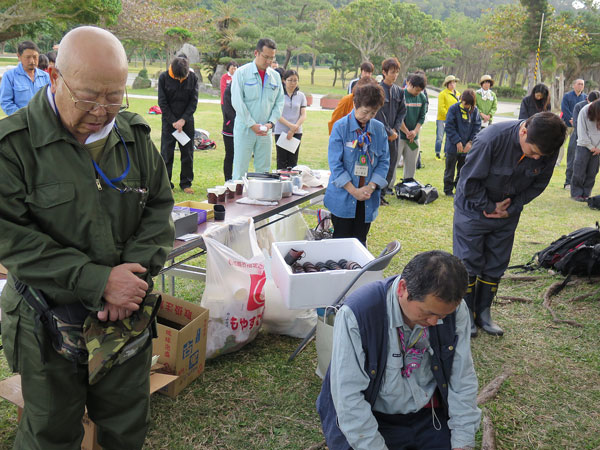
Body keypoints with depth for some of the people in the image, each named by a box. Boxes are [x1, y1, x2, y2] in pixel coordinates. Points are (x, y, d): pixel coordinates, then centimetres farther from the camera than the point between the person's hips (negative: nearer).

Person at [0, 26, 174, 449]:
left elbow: (159, 207, 4)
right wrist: (97, 281, -22)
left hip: (127, 318, 4)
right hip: (48, 324, -3)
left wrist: (133, 272, -12)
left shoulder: (135, 136, 1)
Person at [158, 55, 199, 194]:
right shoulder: (164, 77, -8)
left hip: (187, 121, 2)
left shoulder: (193, 78, -4)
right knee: (166, 153, 0)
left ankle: (186, 183, 17)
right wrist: (173, 121, -13)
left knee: (188, 153, 6)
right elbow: (162, 102, -6)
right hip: (169, 121, -1)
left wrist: (183, 119, -13)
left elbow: (194, 101, -3)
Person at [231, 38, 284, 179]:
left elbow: (279, 102, 11)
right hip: (244, 129, -4)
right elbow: (237, 101, -10)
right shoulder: (241, 73, -4)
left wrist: (270, 123, -5)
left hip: (266, 131, 4)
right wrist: (252, 125, -14)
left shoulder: (275, 76, 10)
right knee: (240, 169, -2)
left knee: (264, 170, 7)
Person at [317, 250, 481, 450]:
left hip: (430, 414, 3)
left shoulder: (455, 309, -15)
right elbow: (348, 397, -24)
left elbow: (463, 380, -5)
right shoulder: (355, 314, -28)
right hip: (372, 417, -3)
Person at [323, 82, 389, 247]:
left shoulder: (379, 129, 4)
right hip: (343, 197, -3)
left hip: (368, 199, 3)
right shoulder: (340, 127, -7)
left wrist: (371, 187, -11)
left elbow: (384, 161, 5)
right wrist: (354, 190, -15)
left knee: (360, 243, 10)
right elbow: (335, 163, -10)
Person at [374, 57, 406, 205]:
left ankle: (382, 193, 19)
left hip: (393, 134, 6)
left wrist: (395, 129, -2)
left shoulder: (399, 91, 10)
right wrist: (389, 132, -11)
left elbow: (402, 111, 12)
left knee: (391, 165, 8)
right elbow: (378, 114, -13)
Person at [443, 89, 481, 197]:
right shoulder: (453, 109, -11)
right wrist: (457, 141, -17)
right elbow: (449, 127, -12)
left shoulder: (474, 111, -1)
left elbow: (477, 127, 2)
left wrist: (471, 142, -10)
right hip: (453, 146, -3)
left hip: (467, 147, 3)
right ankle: (448, 190, 16)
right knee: (450, 169, 6)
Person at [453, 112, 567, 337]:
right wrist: (490, 207, -16)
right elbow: (470, 180, -22)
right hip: (475, 207, -4)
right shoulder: (492, 138, -32)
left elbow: (538, 184, -1)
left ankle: (483, 313, 25)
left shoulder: (548, 150, -17)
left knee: (496, 265, 10)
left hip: (508, 211, 4)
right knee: (469, 262, 0)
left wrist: (511, 208, -9)